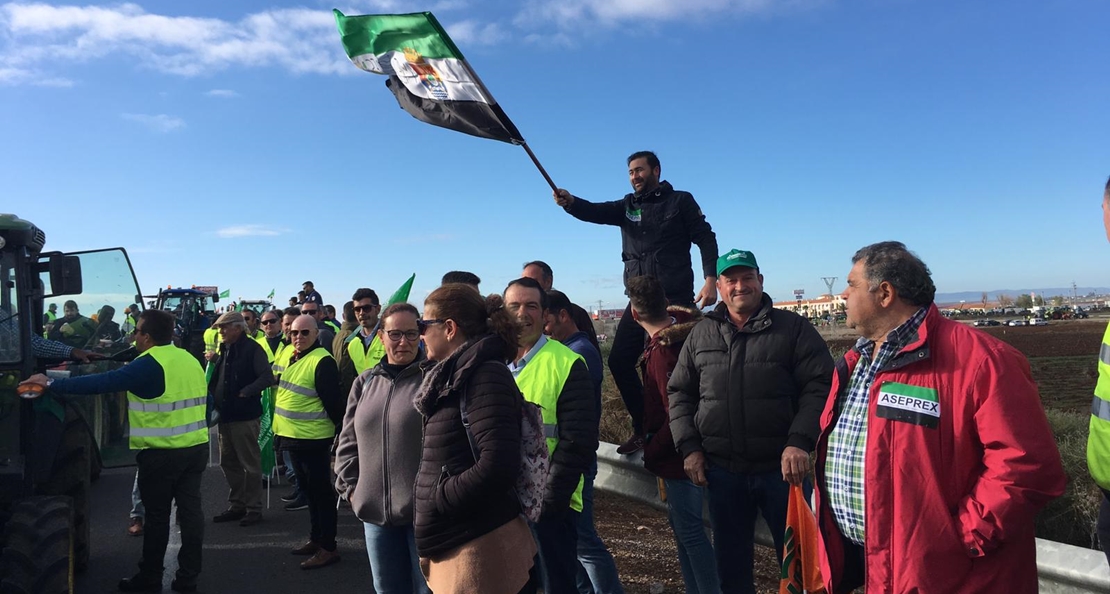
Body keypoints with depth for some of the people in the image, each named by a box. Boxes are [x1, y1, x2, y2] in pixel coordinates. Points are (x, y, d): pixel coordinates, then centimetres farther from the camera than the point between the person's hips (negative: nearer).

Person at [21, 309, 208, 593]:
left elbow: (102, 383, -18)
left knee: (157, 515, 6)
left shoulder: (149, 365, -14)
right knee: (190, 508, 9)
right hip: (197, 446, 7)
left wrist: (51, 383, -10)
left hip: (162, 453, -7)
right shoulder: (190, 360, 10)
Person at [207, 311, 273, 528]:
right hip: (225, 415, 9)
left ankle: (254, 508, 11)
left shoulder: (252, 349, -11)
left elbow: (267, 378, -17)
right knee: (228, 462, 15)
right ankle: (236, 505, 27)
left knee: (250, 463, 1)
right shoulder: (224, 349, 14)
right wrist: (212, 390, 5)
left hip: (245, 416, -8)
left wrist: (245, 392, -20)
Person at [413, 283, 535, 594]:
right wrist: (429, 498, 4)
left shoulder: (486, 376, -18)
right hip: (453, 541, 9)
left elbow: (498, 465, -27)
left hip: (478, 546, -9)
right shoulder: (454, 376, 10)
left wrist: (435, 499, -17)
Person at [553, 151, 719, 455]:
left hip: (676, 298, -5)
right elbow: (596, 212, -5)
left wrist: (710, 279, -15)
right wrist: (570, 202, -27)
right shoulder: (627, 206, 12)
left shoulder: (680, 201, 3)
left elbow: (705, 238, -1)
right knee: (619, 360, 0)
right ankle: (643, 428, 12)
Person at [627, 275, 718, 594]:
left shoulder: (662, 352, -25)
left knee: (689, 529, 0)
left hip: (678, 456, -9)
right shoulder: (682, 332, -1)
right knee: (680, 521, 19)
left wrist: (651, 453, -12)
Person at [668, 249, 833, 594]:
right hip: (721, 470, 3)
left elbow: (820, 387, -6)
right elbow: (679, 393, 12)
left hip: (781, 467, -3)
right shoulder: (701, 335, 8)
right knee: (731, 563, 16)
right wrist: (689, 446, 2)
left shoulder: (793, 328, 0)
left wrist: (800, 441, -17)